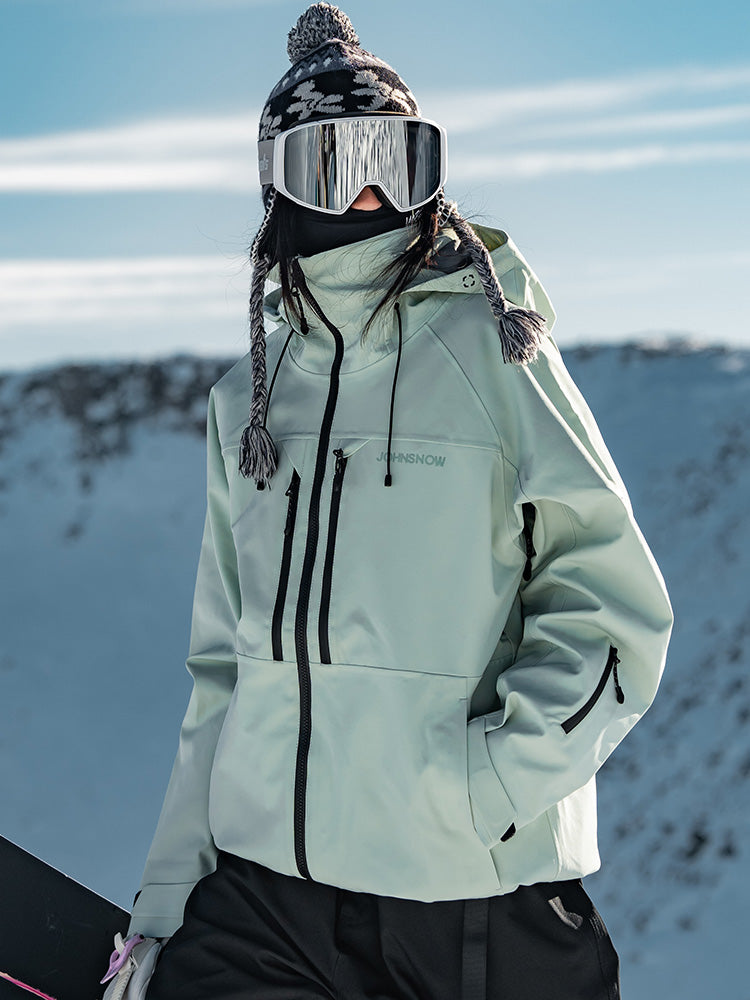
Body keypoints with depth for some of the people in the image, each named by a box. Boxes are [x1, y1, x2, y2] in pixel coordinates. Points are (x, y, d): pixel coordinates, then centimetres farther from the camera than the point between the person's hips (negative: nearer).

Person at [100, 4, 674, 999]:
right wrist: (166, 898, 13)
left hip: (478, 898, -3)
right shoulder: (247, 397, 12)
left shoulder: (492, 352, -1)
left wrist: (487, 779, -17)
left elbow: (614, 610, -4)